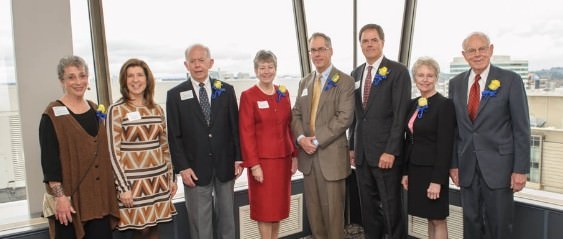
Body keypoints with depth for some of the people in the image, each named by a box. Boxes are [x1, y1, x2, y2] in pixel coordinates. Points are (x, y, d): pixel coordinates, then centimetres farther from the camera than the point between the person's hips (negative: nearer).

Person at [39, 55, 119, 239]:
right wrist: (59, 196, -17)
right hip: (70, 196, -5)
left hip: (100, 194, 5)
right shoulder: (53, 114, -8)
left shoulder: (95, 110, 10)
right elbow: (49, 159, -12)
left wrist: (110, 188, 13)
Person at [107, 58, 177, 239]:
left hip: (158, 178, 4)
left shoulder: (157, 109, 7)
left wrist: (171, 177, 12)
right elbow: (113, 151, -9)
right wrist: (123, 187, -12)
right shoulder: (116, 110, -6)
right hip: (133, 180, -4)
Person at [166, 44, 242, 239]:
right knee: (200, 222, 5)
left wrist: (238, 158, 1)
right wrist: (182, 167, -8)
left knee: (226, 216, 14)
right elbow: (174, 135, -2)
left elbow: (235, 127, 5)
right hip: (195, 168, -2)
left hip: (225, 164, 2)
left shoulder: (226, 90, 4)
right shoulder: (175, 95, -1)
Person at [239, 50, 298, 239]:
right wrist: (254, 164, -15)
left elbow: (290, 126, 10)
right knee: (264, 205, 4)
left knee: (279, 204, 13)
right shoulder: (248, 96, -7)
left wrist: (294, 155, 6)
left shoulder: (284, 93, 8)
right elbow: (246, 133, -11)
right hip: (262, 159, -5)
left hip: (283, 157, 5)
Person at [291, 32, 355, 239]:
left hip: (331, 155, -5)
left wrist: (317, 140, -17)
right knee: (313, 206, 13)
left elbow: (344, 117, -14)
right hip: (308, 154, 5)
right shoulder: (304, 82, 15)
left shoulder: (345, 81, -4)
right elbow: (296, 114, 12)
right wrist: (301, 137, -7)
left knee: (333, 207, 3)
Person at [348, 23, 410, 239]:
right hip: (362, 153, 5)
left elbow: (400, 114, -11)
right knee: (368, 206, 11)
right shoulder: (356, 73, 13)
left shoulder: (398, 71, -5)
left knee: (392, 208, 3)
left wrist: (390, 151, -16)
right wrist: (352, 146, 10)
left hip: (385, 153, -5)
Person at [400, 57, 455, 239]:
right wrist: (405, 171, 9)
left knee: (438, 219, 4)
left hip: (433, 169, -6)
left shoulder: (444, 104, -12)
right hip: (415, 169, 7)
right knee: (429, 218, 15)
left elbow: (445, 146, -16)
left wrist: (437, 180, -19)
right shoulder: (413, 104, 9)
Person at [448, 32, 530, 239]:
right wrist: (453, 164, 7)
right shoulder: (456, 83, 7)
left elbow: (521, 128, -5)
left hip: (498, 167, -3)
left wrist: (520, 169, -9)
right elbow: (454, 127, 9)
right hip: (467, 168, 4)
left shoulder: (510, 80, -4)